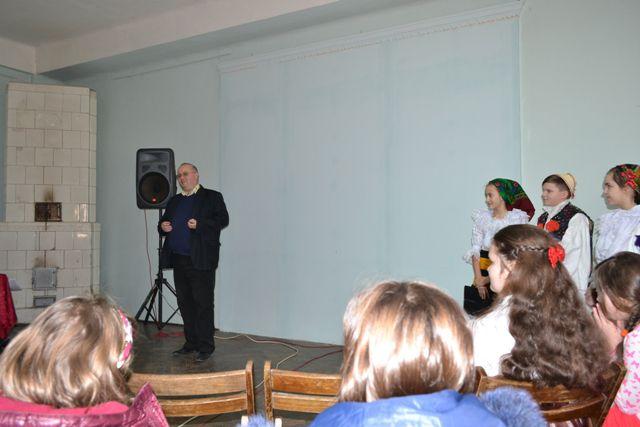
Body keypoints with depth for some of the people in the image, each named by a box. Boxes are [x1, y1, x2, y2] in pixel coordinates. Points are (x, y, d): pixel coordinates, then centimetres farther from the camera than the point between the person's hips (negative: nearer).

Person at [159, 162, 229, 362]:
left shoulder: (212, 197, 2)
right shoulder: (174, 201, 21)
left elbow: (223, 219, -9)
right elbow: (164, 222, 25)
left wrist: (200, 224, -21)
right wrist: (162, 226, 2)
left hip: (201, 261, -7)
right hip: (178, 260, 7)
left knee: (203, 303, -5)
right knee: (185, 303, 12)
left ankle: (205, 346, 2)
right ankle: (191, 343, 22)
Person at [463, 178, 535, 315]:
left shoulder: (517, 219, -1)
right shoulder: (481, 218, 6)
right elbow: (475, 250, 2)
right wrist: (479, 279, -9)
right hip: (483, 273, 2)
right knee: (478, 312, 1)